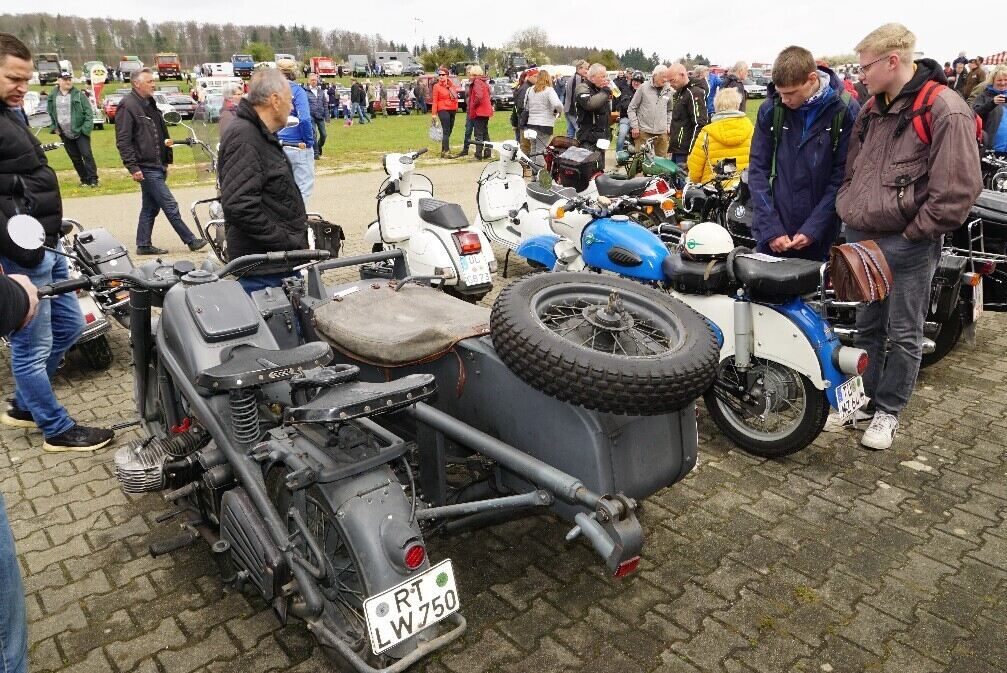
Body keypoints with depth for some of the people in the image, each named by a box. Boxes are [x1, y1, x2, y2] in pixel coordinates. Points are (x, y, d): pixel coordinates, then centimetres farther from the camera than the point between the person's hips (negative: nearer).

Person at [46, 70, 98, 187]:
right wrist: (54, 127, 7)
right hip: (65, 134, 4)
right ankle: (84, 179, 15)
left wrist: (86, 128, -14)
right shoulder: (53, 96, 7)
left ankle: (93, 179, -6)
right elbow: (50, 113, 17)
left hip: (80, 132, -4)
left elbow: (88, 112, -6)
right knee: (75, 158, 8)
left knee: (87, 155, -9)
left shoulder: (79, 95, -3)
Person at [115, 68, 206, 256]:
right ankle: (190, 241, -3)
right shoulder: (127, 106, -10)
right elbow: (123, 141, -15)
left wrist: (166, 161, 22)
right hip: (146, 168, -9)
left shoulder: (150, 104, 17)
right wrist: (133, 167, -20)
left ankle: (144, 245, 19)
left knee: (151, 207, 12)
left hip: (157, 166, 9)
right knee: (170, 206, -7)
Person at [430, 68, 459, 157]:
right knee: (446, 131, -14)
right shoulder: (437, 86, -4)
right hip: (443, 110, -7)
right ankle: (446, 152, -18)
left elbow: (456, 97, 20)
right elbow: (434, 101, -8)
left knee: (449, 131, 9)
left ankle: (443, 151, 17)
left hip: (452, 110, 7)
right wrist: (434, 113, -14)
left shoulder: (451, 85, 12)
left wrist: (456, 107, 8)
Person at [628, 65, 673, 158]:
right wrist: (634, 126, -5)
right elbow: (631, 109, 1)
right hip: (643, 132, -3)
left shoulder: (668, 91, 7)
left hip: (662, 133, 3)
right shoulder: (643, 88, -3)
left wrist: (668, 126, 11)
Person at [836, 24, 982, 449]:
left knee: (903, 335, 6)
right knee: (867, 328, 16)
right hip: (862, 239, 7)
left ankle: (888, 411, 19)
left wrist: (912, 233, -13)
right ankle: (865, 398, 31)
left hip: (906, 246, -7)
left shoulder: (944, 109, -13)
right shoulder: (873, 108, 11)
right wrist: (848, 211, 9)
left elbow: (958, 190, -16)